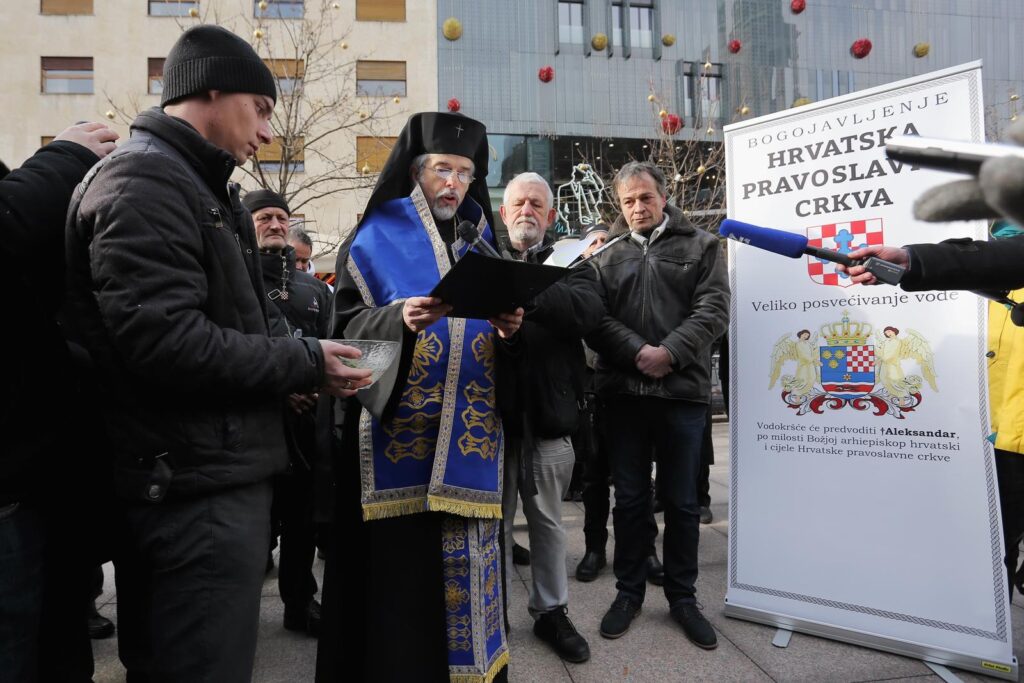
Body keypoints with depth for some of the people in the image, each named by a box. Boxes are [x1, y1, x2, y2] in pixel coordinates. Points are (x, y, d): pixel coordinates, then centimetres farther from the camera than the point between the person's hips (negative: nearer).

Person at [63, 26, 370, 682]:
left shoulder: (193, 185, 19)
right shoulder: (145, 180, -14)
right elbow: (166, 341, -25)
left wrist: (289, 370, 7)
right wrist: (304, 364, -15)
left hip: (213, 475, 10)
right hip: (199, 485, -10)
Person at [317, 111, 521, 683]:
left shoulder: (483, 241, 14)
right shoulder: (376, 239, 2)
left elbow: (500, 325, 14)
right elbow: (348, 330, -5)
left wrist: (509, 328, -8)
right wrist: (398, 319, -23)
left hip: (471, 436, 4)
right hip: (399, 433, -3)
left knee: (466, 562, 9)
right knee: (401, 568, 0)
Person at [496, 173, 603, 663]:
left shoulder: (569, 263, 7)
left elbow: (588, 310, -14)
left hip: (548, 410, 1)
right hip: (492, 407, 0)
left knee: (547, 518, 14)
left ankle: (551, 610, 31)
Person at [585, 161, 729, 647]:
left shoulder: (699, 246, 7)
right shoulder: (606, 254, 10)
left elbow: (713, 308, -4)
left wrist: (670, 353, -15)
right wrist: (637, 353, -16)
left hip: (683, 390, -1)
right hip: (623, 391, 1)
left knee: (681, 500, 9)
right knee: (629, 498, 10)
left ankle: (683, 597, 25)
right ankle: (629, 592, 26)